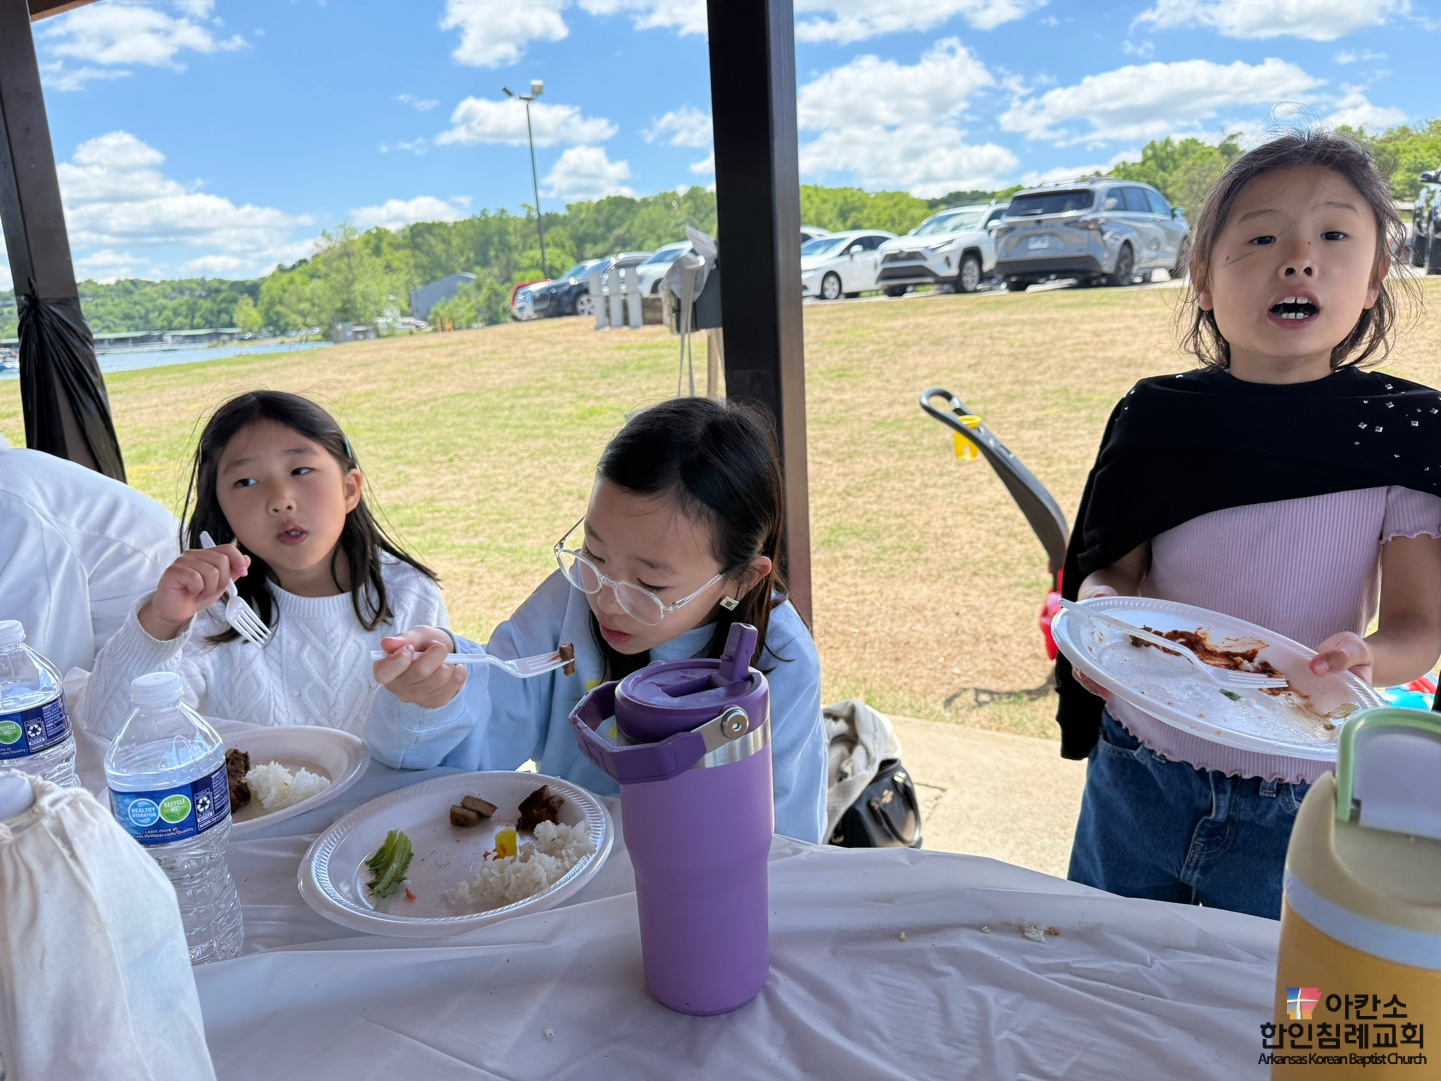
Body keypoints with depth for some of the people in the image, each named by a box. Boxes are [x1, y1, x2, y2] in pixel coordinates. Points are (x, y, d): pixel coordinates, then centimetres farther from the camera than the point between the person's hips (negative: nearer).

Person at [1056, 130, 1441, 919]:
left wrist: (1366, 661, -28)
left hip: (1298, 808, -1)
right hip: (1140, 774, 1)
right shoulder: (1157, 419, -6)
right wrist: (1099, 607, -22)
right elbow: (1115, 565, 0)